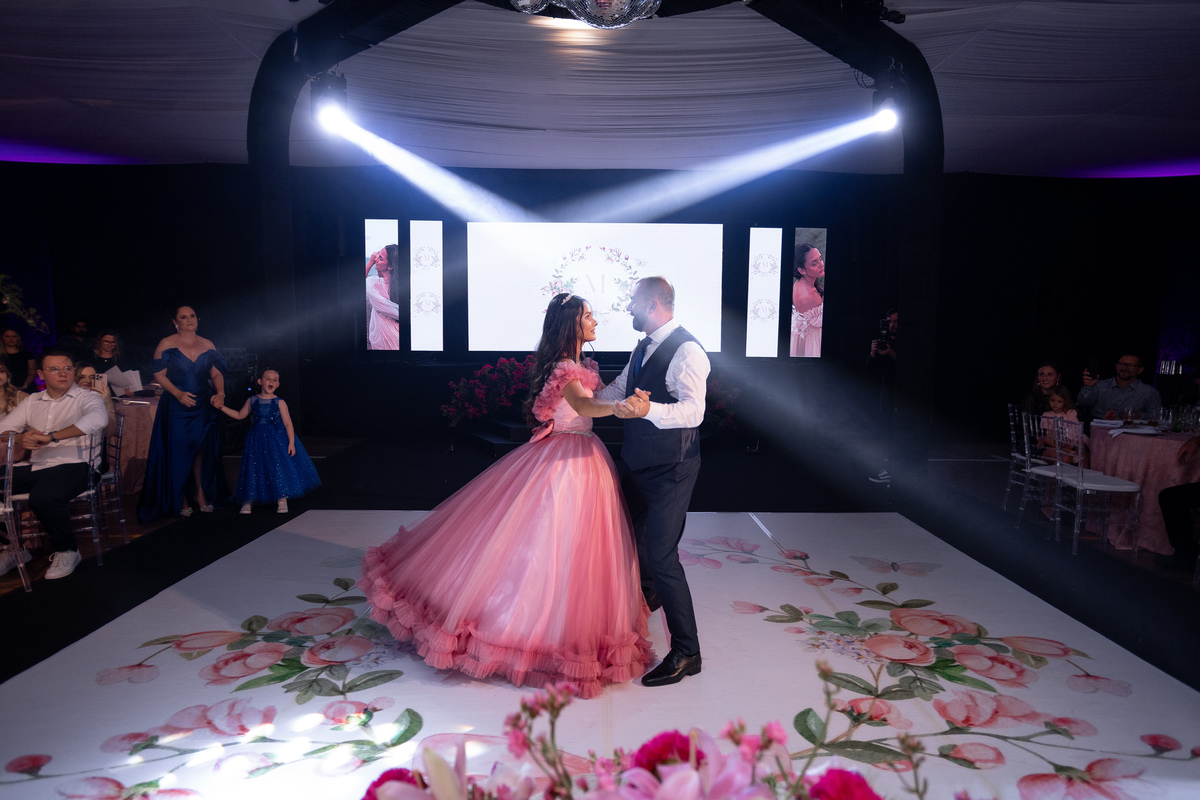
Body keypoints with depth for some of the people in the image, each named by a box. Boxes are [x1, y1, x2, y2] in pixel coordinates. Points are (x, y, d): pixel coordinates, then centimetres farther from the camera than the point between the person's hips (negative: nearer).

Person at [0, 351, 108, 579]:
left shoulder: (87, 398, 1)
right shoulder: (32, 401, 19)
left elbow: (98, 419, -23)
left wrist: (52, 437, -24)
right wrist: (21, 440, -11)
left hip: (73, 465, -6)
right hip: (36, 466, 6)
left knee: (43, 497, -35)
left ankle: (66, 550, -9)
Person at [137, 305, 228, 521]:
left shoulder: (208, 345, 8)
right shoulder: (166, 344, -3)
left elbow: (217, 374, 8)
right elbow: (159, 375, -6)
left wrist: (220, 393, -10)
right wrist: (178, 394, -20)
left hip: (203, 406, 3)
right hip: (176, 407, -3)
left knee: (202, 450, 8)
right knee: (178, 451, -1)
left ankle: (202, 494, 19)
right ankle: (180, 499, 9)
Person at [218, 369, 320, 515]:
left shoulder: (279, 402, -3)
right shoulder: (252, 401, 5)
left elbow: (288, 423, -4)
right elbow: (239, 415, 17)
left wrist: (291, 442, -11)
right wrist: (221, 407, 12)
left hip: (277, 438, -2)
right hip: (257, 440, 2)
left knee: (279, 467, -4)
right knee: (254, 468, 3)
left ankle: (282, 500, 6)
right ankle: (247, 501, 12)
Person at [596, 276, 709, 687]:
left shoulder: (687, 351, -20)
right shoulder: (644, 347, 9)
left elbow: (693, 410, -32)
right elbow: (617, 391, 21)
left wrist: (648, 409, -47)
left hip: (670, 469, -9)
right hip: (636, 463, 10)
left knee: (661, 555, -11)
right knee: (634, 538, 26)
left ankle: (686, 652, 0)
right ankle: (647, 596, 55)